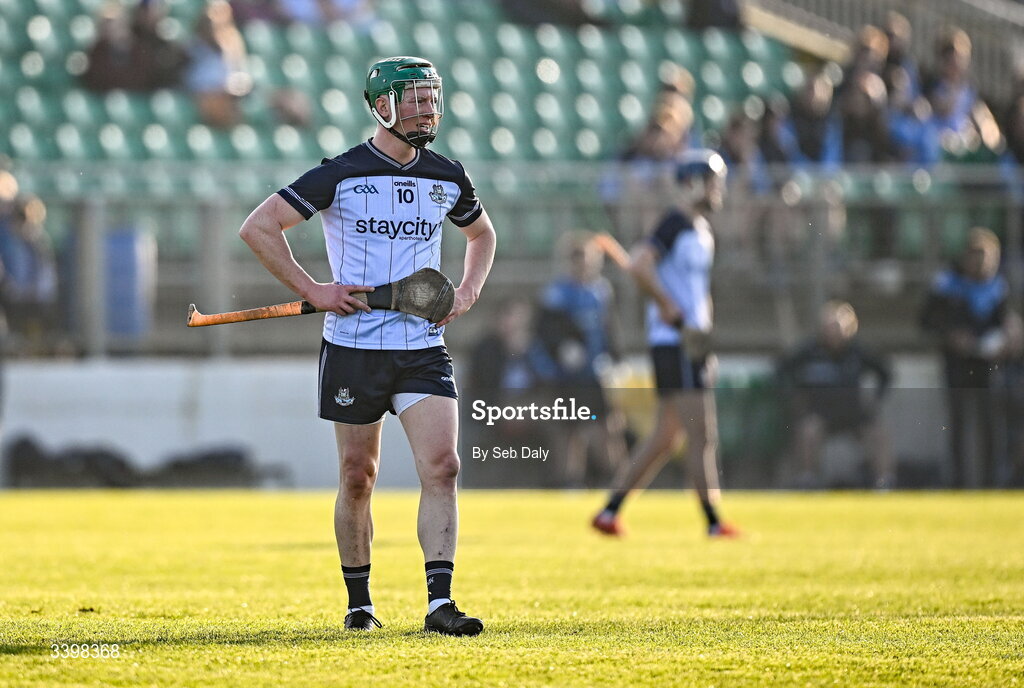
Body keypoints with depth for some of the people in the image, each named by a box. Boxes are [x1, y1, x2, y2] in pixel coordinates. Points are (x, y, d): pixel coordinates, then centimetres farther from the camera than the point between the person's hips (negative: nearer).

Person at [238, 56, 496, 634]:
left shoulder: (448, 178, 7)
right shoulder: (342, 174, -7)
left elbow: (483, 233, 28)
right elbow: (259, 227, -7)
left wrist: (470, 289, 9)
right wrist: (313, 291, -12)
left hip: (425, 348, 3)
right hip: (354, 348, -3)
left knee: (442, 466, -13)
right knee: (358, 479, 5)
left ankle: (440, 603, -14)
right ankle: (359, 601, 21)